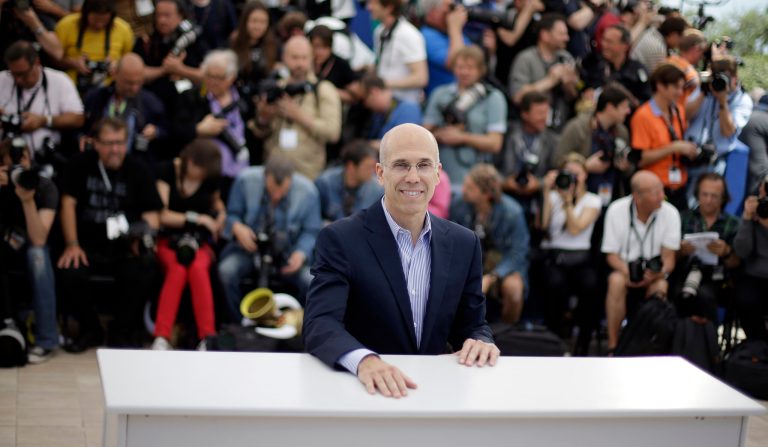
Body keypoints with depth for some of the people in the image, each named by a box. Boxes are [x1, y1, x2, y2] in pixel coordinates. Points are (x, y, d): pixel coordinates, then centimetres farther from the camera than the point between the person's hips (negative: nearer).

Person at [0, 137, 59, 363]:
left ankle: (46, 340, -31)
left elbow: (38, 240, -29)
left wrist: (28, 200, -40)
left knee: (37, 253, -36)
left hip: (30, 249, -1)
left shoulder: (45, 187, -19)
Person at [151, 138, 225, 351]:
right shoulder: (168, 171, -2)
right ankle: (161, 337, -36)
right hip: (169, 239, -2)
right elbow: (162, 215, -7)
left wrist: (221, 215, 6)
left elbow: (217, 203, 28)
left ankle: (207, 338, -35)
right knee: (177, 270, -34)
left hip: (199, 242, 2)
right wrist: (196, 218, -11)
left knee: (198, 268, -33)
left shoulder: (211, 178, 7)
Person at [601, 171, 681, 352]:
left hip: (654, 271, 1)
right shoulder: (616, 210, -11)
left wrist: (660, 272, -31)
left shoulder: (670, 213, -10)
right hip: (624, 267, -1)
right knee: (617, 281, -34)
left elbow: (669, 258, -7)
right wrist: (628, 273, -27)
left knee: (660, 287, -32)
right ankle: (613, 346, -26)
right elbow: (611, 255, -6)